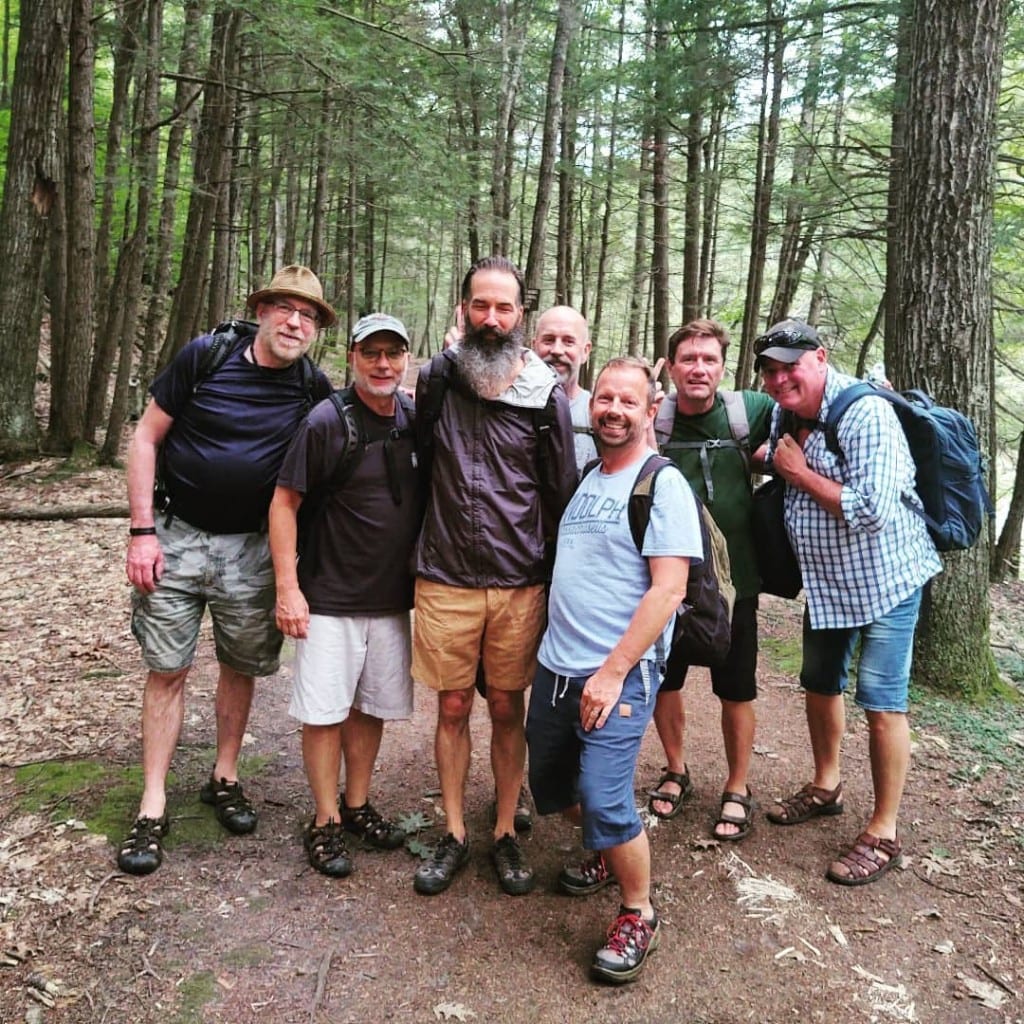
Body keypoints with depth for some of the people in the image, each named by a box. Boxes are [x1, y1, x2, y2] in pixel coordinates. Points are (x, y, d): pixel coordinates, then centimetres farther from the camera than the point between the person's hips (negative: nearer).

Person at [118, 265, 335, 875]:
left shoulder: (313, 388, -3)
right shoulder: (205, 357, -8)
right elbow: (146, 438, -5)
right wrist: (142, 531, -10)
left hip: (251, 548, 2)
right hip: (177, 535, -2)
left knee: (241, 667, 11)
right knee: (168, 669, 2)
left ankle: (225, 779, 31)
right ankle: (153, 808, 12)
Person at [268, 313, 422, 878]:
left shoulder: (415, 422, 3)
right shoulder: (326, 421, -13)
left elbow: (429, 502, 14)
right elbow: (284, 503, -11)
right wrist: (288, 588, -14)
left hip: (392, 599, 5)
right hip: (330, 598, -5)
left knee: (371, 707, 15)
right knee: (324, 711, 3)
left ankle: (357, 805, 32)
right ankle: (325, 821, 20)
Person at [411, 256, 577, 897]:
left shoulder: (546, 396, -3)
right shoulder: (436, 378, 2)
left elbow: (563, 495, 4)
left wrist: (557, 579, 5)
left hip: (520, 585, -1)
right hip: (446, 580, 1)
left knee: (509, 710, 10)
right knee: (453, 708, 9)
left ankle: (506, 834, 27)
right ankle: (455, 836, 26)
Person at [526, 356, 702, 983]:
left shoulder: (663, 484, -10)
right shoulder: (586, 477, 12)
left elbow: (669, 590, -17)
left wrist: (612, 673, -20)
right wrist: (567, 660, 13)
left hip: (617, 675, -7)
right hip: (556, 666, 8)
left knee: (605, 802, -11)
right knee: (552, 786, 17)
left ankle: (639, 915, 14)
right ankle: (605, 857, 43)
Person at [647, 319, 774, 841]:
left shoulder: (749, 411, -8)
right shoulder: (651, 420, -7)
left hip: (732, 579, -1)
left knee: (736, 692, 10)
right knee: (664, 681, 15)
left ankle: (737, 789, 31)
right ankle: (676, 771, 39)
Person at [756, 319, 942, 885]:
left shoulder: (866, 414, -24)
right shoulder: (786, 415, 1)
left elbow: (870, 512, -31)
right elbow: (769, 462, 22)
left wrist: (800, 472, -22)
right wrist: (769, 459, 0)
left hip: (884, 578, -8)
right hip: (824, 581, 8)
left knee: (882, 703, -2)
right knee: (819, 684, 20)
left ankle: (883, 833, 13)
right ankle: (825, 786, 42)